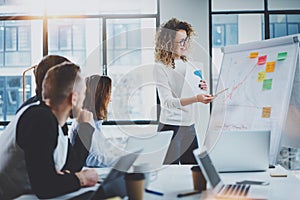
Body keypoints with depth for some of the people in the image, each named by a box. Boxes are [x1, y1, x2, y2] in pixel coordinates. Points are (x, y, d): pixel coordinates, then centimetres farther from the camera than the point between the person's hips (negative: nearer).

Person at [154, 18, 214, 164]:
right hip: (170, 126, -6)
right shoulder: (161, 67, -11)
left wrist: (200, 89, 1)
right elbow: (167, 101, -20)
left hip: (189, 125, 7)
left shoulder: (186, 63, 10)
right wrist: (196, 98, -31)